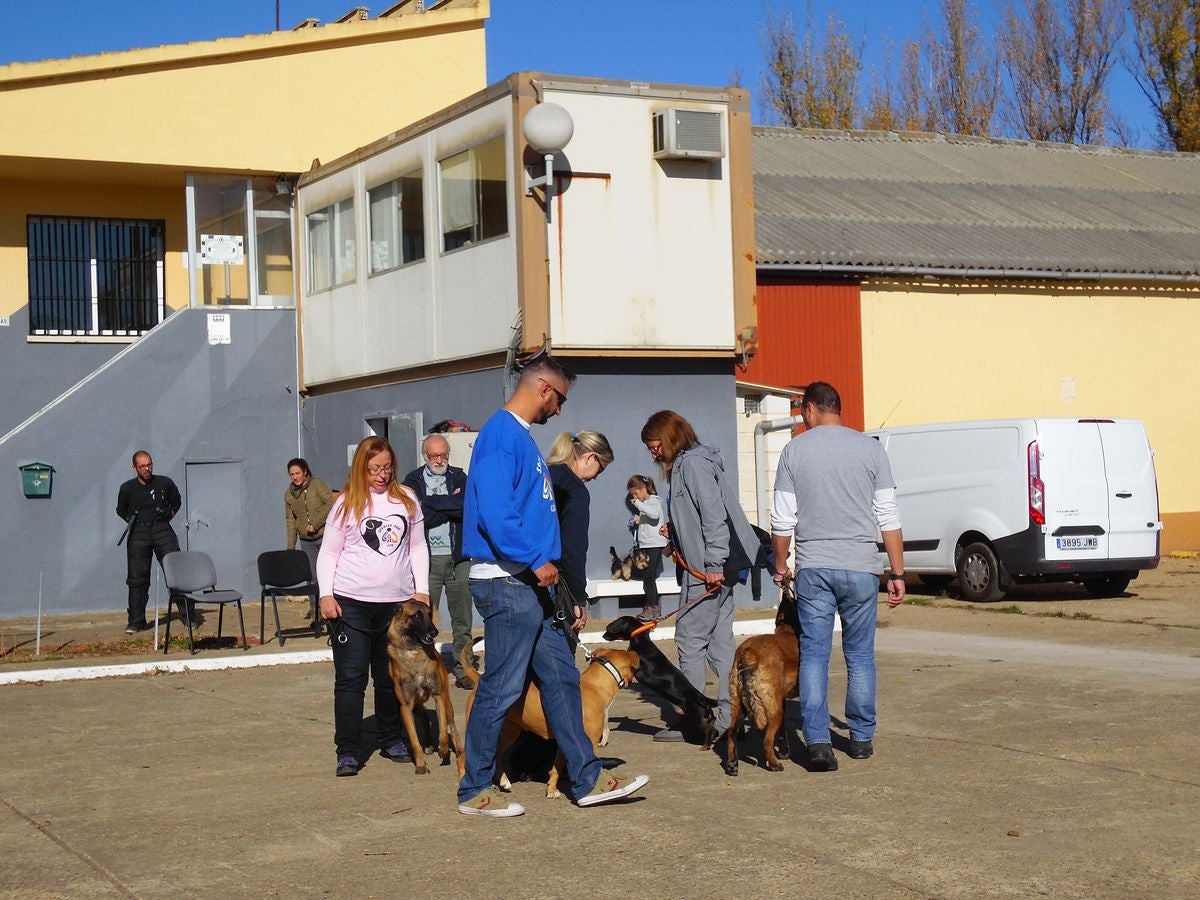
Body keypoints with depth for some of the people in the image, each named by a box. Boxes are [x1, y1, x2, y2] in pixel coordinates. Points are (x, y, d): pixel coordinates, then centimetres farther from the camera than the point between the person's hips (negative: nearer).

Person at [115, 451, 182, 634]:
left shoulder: (165, 483, 2)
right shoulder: (127, 488, 3)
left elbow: (176, 502, 21)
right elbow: (121, 510, 20)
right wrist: (133, 522, 11)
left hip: (162, 530, 0)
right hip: (138, 534, 0)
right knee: (137, 578, -1)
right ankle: (136, 621, 5)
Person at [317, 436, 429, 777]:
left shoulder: (407, 500, 7)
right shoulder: (347, 503, 0)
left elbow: (418, 547, 14)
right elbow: (328, 553, 2)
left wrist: (422, 589, 7)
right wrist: (326, 595, -8)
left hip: (397, 603, 3)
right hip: (350, 603, -3)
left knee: (392, 677, 11)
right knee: (350, 678, -3)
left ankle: (392, 740, 25)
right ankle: (348, 751, 0)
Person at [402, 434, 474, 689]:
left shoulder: (459, 477, 10)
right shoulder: (413, 481, 5)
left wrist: (432, 504, -9)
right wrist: (451, 506, -7)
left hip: (458, 556, 2)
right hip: (427, 558, -2)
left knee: (462, 620, 3)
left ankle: (463, 669, 9)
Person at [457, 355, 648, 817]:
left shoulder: (520, 434, 17)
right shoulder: (502, 433, -14)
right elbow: (493, 510, -25)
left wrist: (544, 563, 20)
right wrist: (536, 561, -20)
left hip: (530, 586, 10)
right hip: (507, 583, -10)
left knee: (561, 678, 12)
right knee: (501, 688, -3)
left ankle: (587, 780, 18)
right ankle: (475, 791, 8)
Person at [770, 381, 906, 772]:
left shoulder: (795, 450, 1)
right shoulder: (869, 449, 2)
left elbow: (782, 519, 2)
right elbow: (888, 517, 0)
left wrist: (780, 564, 16)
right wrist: (897, 573, 5)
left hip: (812, 568, -1)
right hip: (860, 567, 1)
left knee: (814, 655, 2)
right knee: (860, 656, 11)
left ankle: (818, 743, -7)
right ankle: (862, 738, 18)